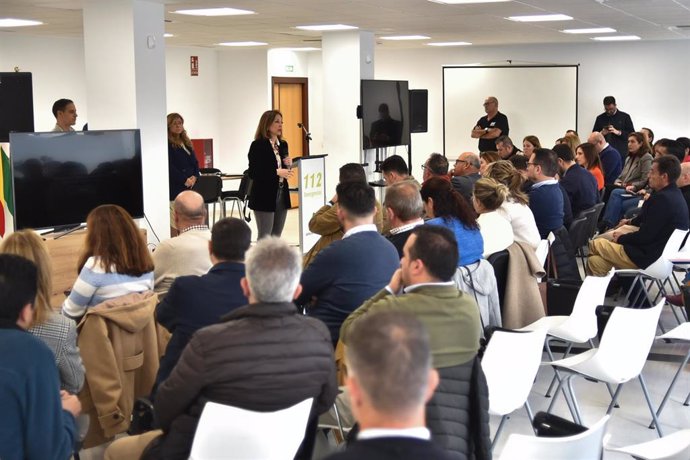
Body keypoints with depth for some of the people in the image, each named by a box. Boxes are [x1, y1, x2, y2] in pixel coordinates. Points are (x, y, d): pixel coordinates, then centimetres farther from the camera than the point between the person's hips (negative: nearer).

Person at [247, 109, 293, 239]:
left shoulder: (283, 145, 11)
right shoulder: (257, 145, -9)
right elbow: (253, 173, -16)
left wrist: (289, 165, -3)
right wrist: (277, 172, -22)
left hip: (282, 195, 7)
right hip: (264, 197, -7)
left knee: (277, 237, 10)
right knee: (264, 237, -4)